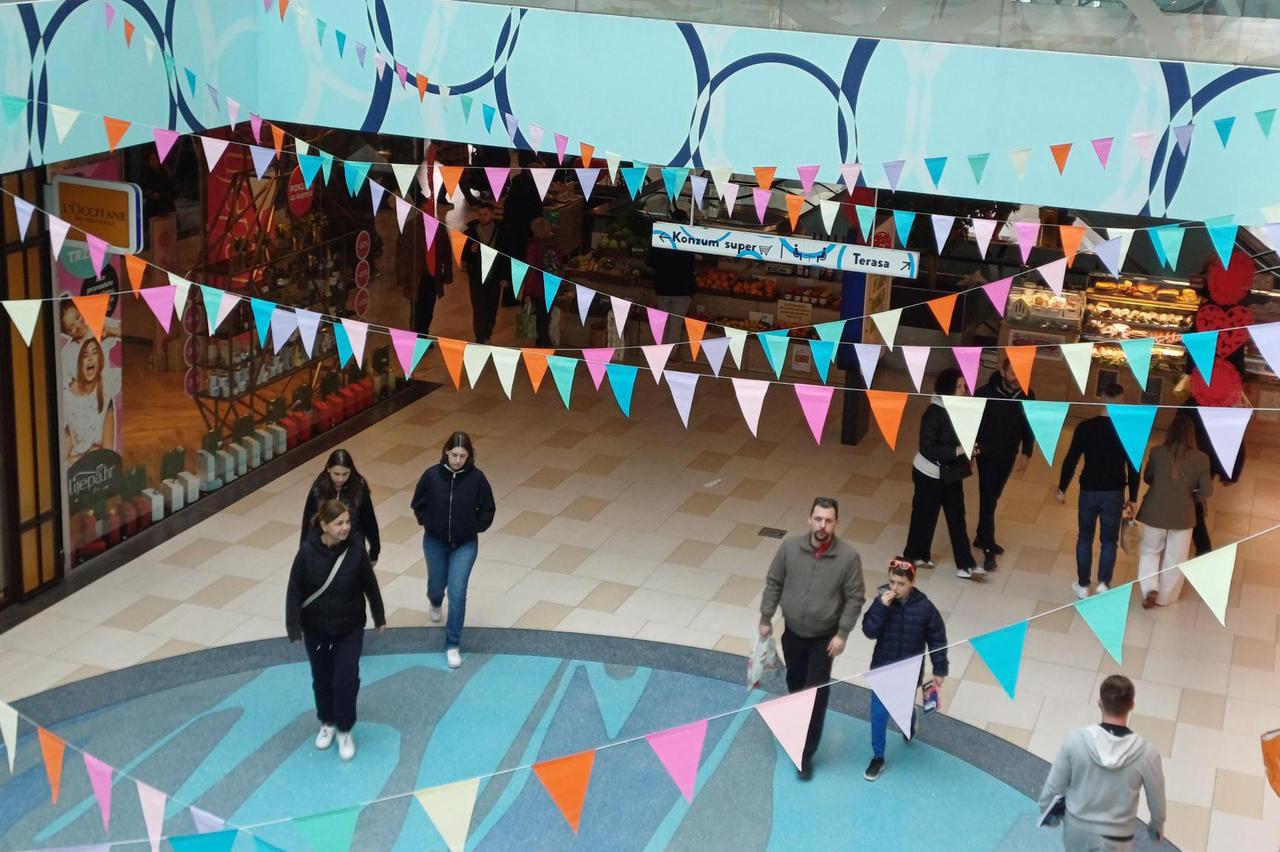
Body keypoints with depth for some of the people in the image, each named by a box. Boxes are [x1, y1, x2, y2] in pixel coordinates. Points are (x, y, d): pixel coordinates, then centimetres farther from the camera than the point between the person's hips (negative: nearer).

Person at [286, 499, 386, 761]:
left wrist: (379, 616, 7)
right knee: (322, 679, 17)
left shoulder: (356, 548, -16)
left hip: (350, 627, 0)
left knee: (346, 679, -2)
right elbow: (294, 591, -12)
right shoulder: (307, 552, -20)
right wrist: (294, 628, -13)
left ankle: (345, 730, 19)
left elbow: (369, 584, -3)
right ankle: (327, 723, 40)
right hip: (316, 628, 0)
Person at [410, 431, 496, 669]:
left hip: (465, 545, -2)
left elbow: (487, 509, -2)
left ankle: (453, 646, 4)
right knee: (437, 585, 22)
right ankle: (435, 602, 61)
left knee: (457, 594, -7)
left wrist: (474, 527, -6)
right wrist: (428, 524, -3)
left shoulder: (476, 478, -15)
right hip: (435, 542, 2)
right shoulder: (432, 475, -14)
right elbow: (418, 504, 2)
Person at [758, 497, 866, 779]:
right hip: (793, 632, 3)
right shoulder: (790, 547, -14)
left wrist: (842, 633, -13)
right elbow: (774, 583, -1)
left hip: (824, 637, -3)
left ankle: (805, 752, 10)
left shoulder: (848, 557, -20)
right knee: (795, 683, 24)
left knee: (816, 694, -2)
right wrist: (766, 617, 1)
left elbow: (855, 598, -11)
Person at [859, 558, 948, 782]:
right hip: (882, 671, 0)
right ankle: (877, 758, 21)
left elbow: (937, 640, -7)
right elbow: (869, 631, -19)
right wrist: (881, 607, -30)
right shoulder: (882, 601, -13)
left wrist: (939, 671, -4)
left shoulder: (924, 607, -17)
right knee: (878, 715, 3)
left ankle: (910, 727, 59)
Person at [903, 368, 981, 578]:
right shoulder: (934, 413, -24)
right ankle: (915, 555, 32)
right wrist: (958, 451, -29)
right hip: (930, 474, -6)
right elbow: (926, 448, -25)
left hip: (951, 472, 6)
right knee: (925, 515, 11)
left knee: (957, 516, 9)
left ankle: (965, 563, 14)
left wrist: (967, 457, 1)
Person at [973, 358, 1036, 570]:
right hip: (987, 454, -4)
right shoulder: (985, 393, -15)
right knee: (988, 500, -8)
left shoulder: (1027, 396, -4)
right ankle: (988, 550, -10)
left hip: (1008, 456, 4)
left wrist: (1026, 453, 2)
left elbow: (1029, 426, 6)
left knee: (992, 498, 17)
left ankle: (982, 537, 32)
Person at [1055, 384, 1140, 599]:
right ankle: (1103, 583, -1)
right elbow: (1133, 468, -3)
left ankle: (1083, 585, 18)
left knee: (1085, 538, 14)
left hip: (1089, 491, 1)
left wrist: (1062, 489, 7)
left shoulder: (1085, 427, -7)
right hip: (1114, 493, -1)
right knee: (1109, 540, 11)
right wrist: (1132, 498, 7)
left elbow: (1070, 460, -4)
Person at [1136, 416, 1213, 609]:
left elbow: (1147, 478, 4)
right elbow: (1206, 491, -7)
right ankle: (1165, 597, 26)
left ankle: (1150, 588, 4)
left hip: (1155, 512, 0)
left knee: (1149, 551, 20)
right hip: (1183, 515, 0)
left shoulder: (1157, 452, -12)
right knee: (1175, 558, 16)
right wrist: (1190, 497, 12)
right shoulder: (1201, 459, -12)